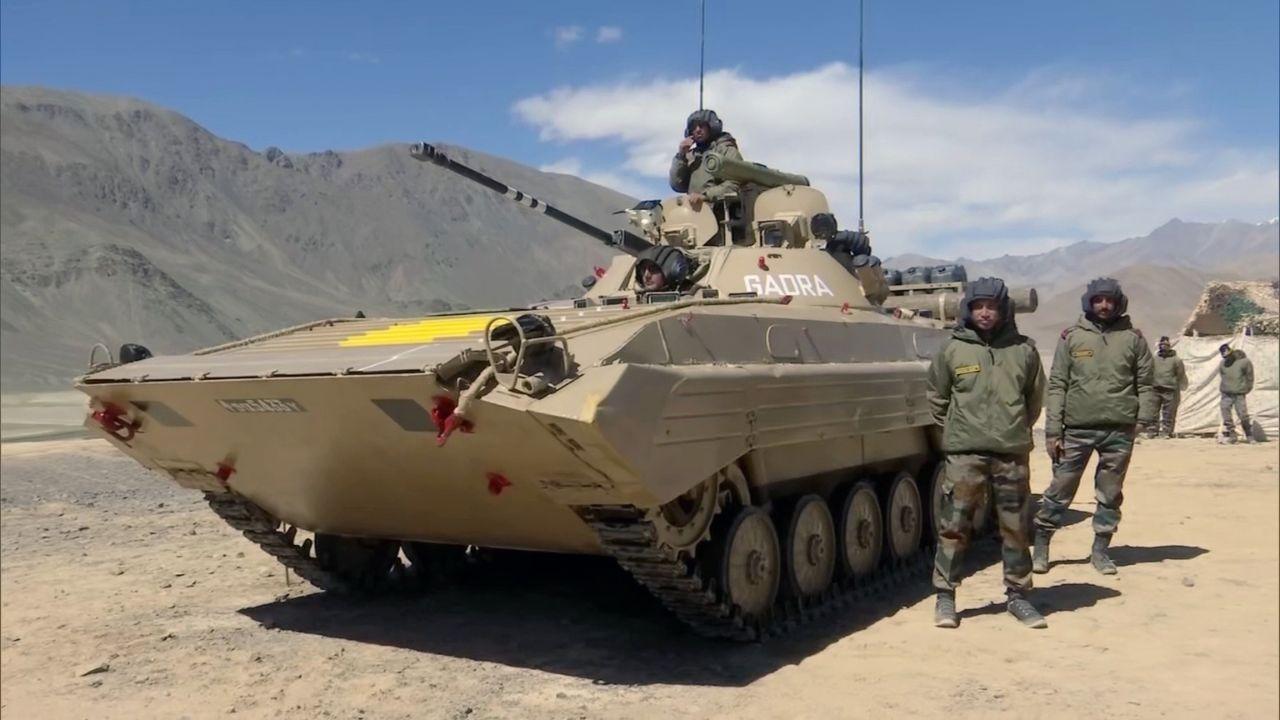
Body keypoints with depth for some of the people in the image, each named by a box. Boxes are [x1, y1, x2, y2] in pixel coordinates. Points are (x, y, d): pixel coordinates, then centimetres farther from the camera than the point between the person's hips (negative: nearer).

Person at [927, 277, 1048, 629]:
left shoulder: (1023, 350, 4)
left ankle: (1017, 595, 23)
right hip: (964, 454, -1)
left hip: (1012, 454, 2)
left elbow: (1034, 397, 17)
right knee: (954, 527, -1)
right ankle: (945, 597, 10)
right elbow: (937, 396, 12)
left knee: (1016, 528, 8)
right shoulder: (953, 350, 0)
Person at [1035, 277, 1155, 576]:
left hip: (1119, 430, 1)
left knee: (1110, 495, 8)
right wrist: (1052, 431, -4)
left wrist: (1142, 422, -4)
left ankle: (1100, 551, 21)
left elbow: (1145, 384, 8)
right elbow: (1057, 385, 1)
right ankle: (1040, 547, 13)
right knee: (1060, 490, 2)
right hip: (1077, 428, -1)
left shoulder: (1133, 338, 7)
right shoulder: (1071, 337, 4)